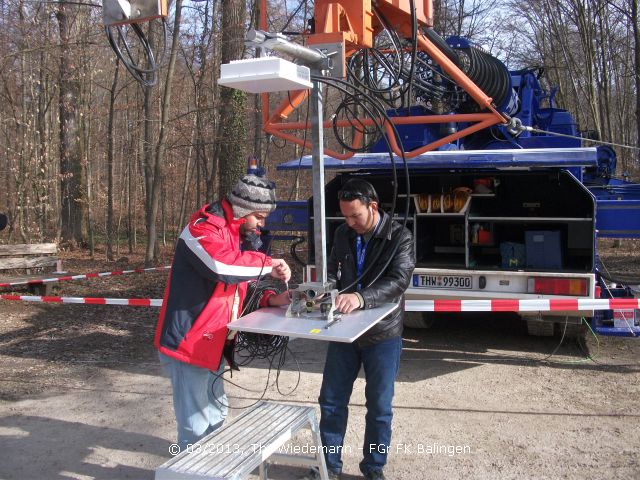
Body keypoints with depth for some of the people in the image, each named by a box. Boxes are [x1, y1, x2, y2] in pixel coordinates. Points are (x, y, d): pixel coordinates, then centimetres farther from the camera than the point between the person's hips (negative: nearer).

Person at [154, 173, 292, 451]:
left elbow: (240, 284, 19)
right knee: (196, 427, -5)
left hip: (212, 343, 10)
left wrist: (271, 300, 0)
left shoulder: (238, 235, 13)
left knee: (215, 414, 25)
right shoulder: (203, 229, -17)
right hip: (188, 342, -10)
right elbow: (222, 265, -36)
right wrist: (268, 265, -21)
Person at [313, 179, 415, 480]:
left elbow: (399, 280, -22)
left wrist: (361, 297, -38)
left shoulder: (399, 237, -11)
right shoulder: (343, 234, 3)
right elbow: (332, 270, 10)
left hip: (382, 334, -4)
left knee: (379, 407, 8)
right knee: (331, 400, 10)